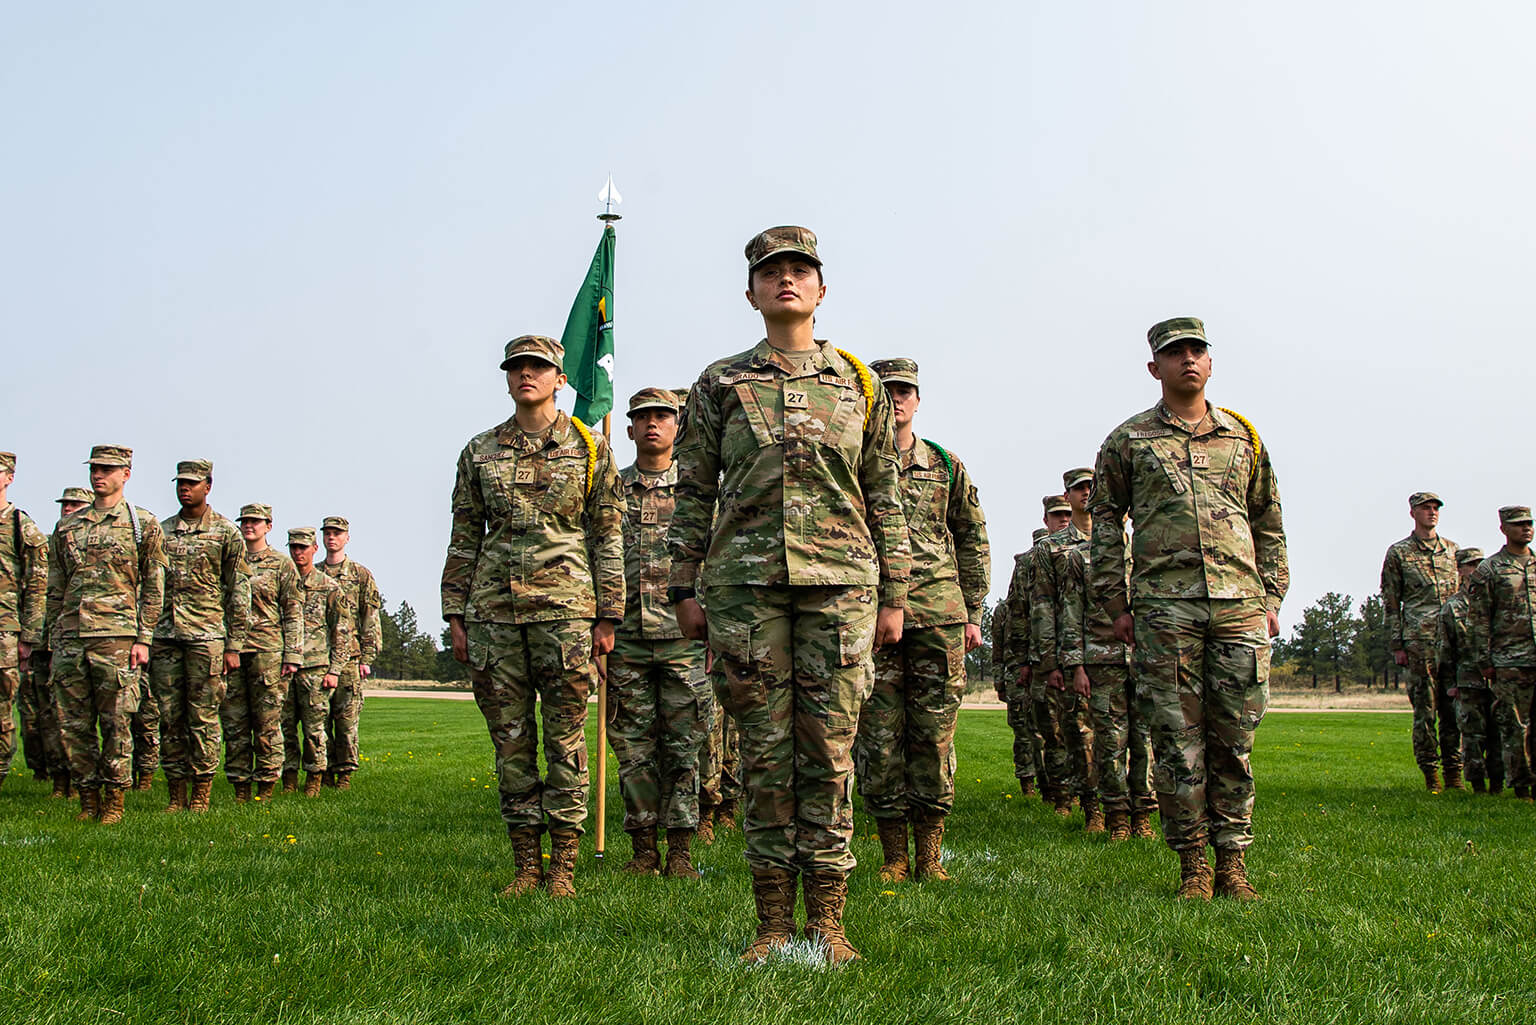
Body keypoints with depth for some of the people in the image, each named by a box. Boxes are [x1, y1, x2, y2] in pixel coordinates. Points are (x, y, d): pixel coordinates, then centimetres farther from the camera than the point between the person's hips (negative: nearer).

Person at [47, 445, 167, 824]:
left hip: (116, 636, -4)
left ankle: (114, 801, 7)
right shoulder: (67, 526, 15)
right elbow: (55, 589, 18)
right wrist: (54, 640, 12)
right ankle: (88, 799, 14)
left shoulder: (143, 524, 4)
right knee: (74, 724, 4)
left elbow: (154, 589, 2)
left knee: (115, 723, -2)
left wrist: (143, 639, -4)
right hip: (70, 638, 4)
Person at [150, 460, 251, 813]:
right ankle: (176, 793, 11)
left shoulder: (226, 533, 3)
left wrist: (234, 646, -3)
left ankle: (201, 794, 5)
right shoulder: (161, 531, 13)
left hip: (206, 637, -4)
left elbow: (239, 592, 1)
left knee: (203, 718, -2)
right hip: (165, 636, 4)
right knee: (170, 718, 4)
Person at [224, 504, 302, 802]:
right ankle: (240, 786, 10)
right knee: (233, 721, 3)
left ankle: (266, 786, 3)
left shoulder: (282, 564, 5)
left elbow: (293, 612, 2)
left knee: (267, 721, -3)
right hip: (231, 648, 4)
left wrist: (293, 654, -6)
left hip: (267, 649, -4)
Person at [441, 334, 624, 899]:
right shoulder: (480, 451, 13)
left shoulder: (588, 448, 6)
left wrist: (607, 617, -1)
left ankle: (563, 867, 5)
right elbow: (463, 538, 14)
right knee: (510, 738, 4)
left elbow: (608, 537, 5)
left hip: (564, 606, -2)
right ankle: (526, 864, 12)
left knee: (565, 737, -2)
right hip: (493, 608, 3)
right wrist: (455, 615, 7)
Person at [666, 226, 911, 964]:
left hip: (840, 580, 0)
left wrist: (894, 597, 6)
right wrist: (683, 589, 3)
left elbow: (885, 499, 12)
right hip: (744, 581, 0)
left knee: (829, 750, -1)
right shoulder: (720, 385, 10)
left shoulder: (859, 384, 12)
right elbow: (693, 493, 10)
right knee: (764, 750, 1)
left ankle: (826, 918, 7)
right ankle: (772, 920, 9)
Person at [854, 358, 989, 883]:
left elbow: (973, 542, 16)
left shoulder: (947, 466, 14)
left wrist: (973, 614, 10)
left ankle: (929, 853, 10)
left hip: (939, 615, 1)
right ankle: (893, 854, 9)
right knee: (878, 739, -1)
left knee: (934, 736, 2)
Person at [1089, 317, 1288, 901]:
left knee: (1234, 738, 3)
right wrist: (1115, 603, 4)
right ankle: (1192, 864, 7)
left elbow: (1269, 524, 19)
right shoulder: (1128, 441, 10)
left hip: (1240, 605, 2)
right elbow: (1106, 523, 10)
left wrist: (1271, 599, 12)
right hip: (1164, 607, -2)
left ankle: (1233, 862, 11)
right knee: (1177, 738, -1)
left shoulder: (1243, 437, 16)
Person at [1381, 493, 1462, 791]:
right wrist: (1396, 646, -2)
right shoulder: (1398, 553, 5)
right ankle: (1430, 772, 4)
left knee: (1454, 709, 2)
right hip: (1419, 642, -3)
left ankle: (1454, 772, 9)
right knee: (1425, 708, -3)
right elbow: (1391, 603, 4)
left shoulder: (1452, 549, 16)